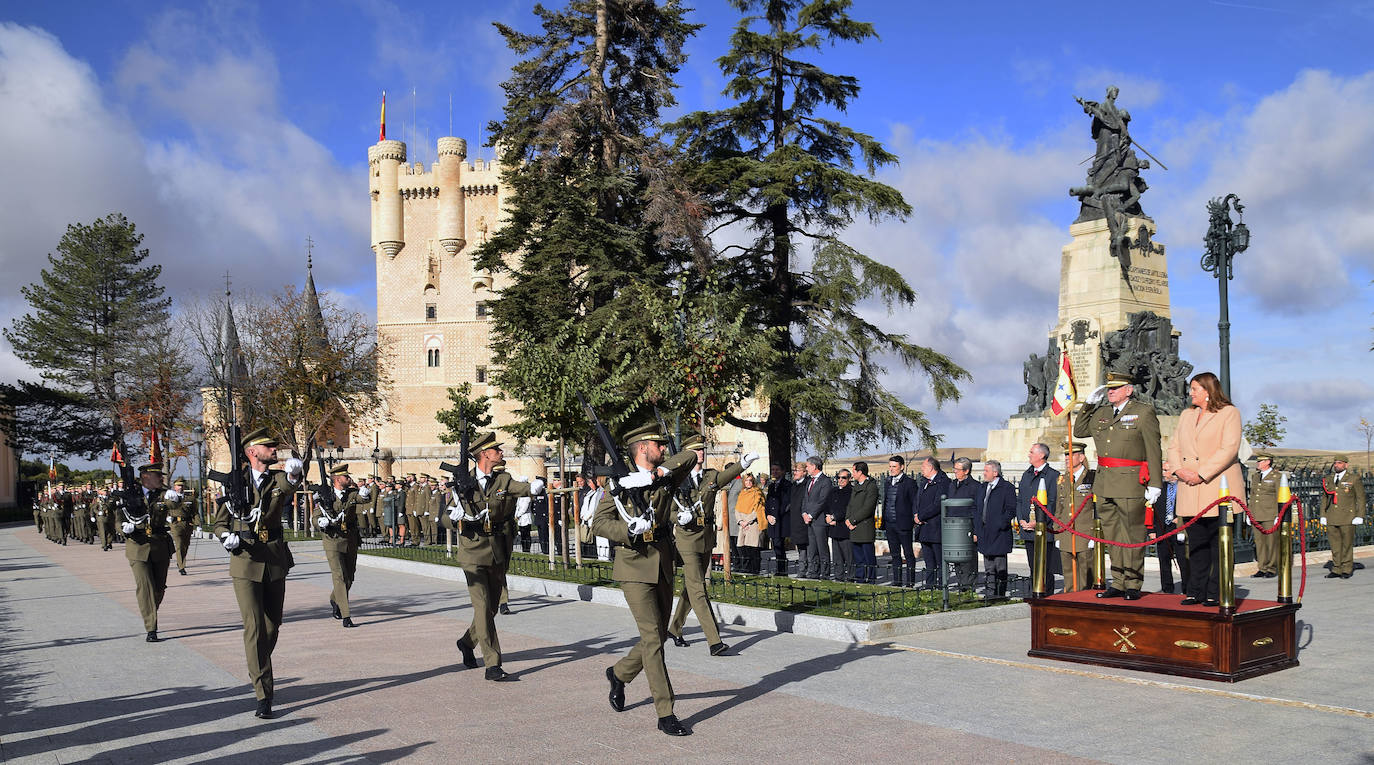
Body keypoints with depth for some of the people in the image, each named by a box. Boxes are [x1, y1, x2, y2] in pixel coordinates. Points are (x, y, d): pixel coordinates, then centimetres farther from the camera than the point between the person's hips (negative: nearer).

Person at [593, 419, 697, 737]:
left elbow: (690, 456, -4)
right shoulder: (619, 481, -3)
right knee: (653, 639, -9)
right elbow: (599, 523, -7)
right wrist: (630, 530, -24)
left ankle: (619, 674, 41)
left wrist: (656, 473, -15)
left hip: (664, 566, 6)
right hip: (635, 568, -6)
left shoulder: (666, 478, 9)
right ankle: (665, 714, -4)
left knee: (657, 637, 14)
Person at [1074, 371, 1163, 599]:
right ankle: (1118, 584, 19)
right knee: (1112, 537, 11)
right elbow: (1078, 431, 23)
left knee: (1132, 536, 0)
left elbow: (1154, 450, -6)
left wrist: (1155, 484, -12)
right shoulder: (1101, 413, 14)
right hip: (1104, 485, 6)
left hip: (1131, 484, -6)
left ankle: (1133, 585, 9)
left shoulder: (1144, 412, -3)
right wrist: (1089, 404, 12)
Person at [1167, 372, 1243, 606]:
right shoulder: (1186, 415, 20)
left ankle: (1215, 593, 3)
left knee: (1219, 545, -2)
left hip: (1219, 490, -6)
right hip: (1191, 494, 6)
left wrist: (1202, 474, -16)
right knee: (1196, 544, 8)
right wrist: (1179, 469, -3)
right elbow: (1174, 446, 17)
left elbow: (1229, 449, -11)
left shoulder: (1229, 413, 0)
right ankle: (1195, 591, 12)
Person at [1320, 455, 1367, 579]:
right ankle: (1336, 569, 12)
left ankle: (1347, 570, 10)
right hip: (1331, 518, 4)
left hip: (1347, 518, -4)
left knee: (1347, 544, 1)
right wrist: (1323, 516, 10)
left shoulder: (1354, 478, -1)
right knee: (1335, 544, 5)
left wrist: (1359, 516, -7)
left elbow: (1361, 498, -1)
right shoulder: (1328, 479, 11)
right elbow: (1324, 498, 16)